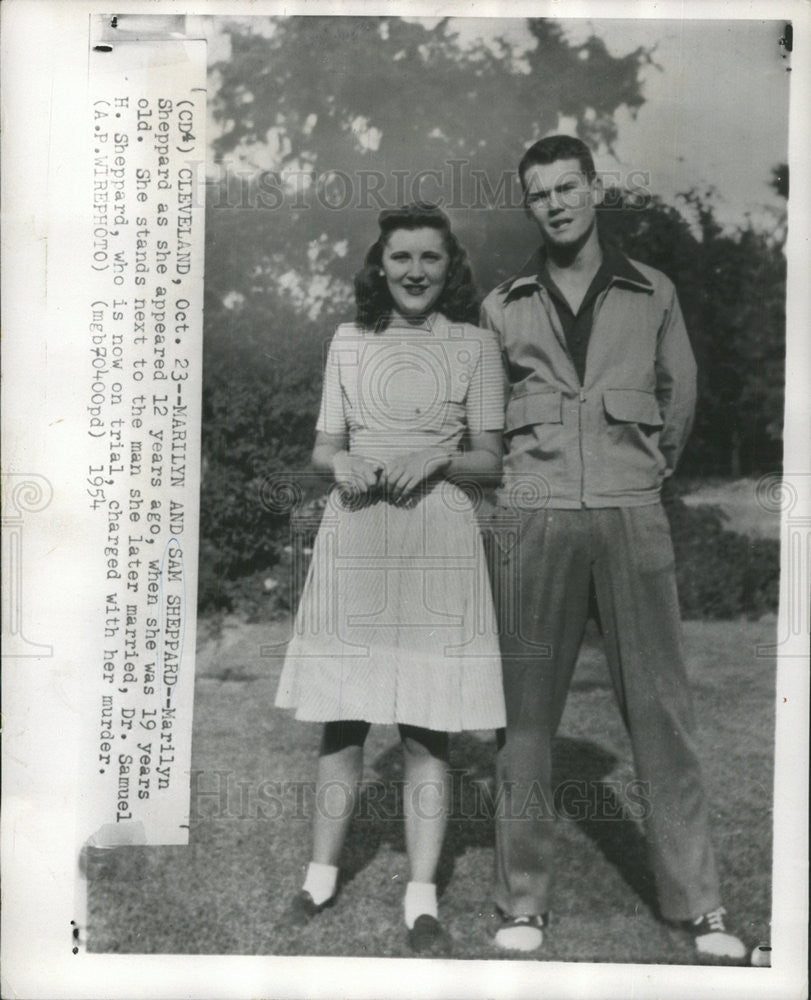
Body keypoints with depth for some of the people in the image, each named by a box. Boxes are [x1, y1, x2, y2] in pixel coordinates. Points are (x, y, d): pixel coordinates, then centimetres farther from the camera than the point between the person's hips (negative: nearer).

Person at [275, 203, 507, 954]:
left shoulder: (475, 346, 6)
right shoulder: (349, 342, 12)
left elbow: (491, 462, 6)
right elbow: (322, 447, 14)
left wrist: (439, 456, -13)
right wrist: (343, 464, -8)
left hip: (438, 539, -2)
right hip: (355, 535, 2)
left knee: (426, 728, 0)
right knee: (342, 718, 7)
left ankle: (421, 898, 11)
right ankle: (322, 873, 23)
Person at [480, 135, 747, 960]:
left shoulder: (652, 294, 11)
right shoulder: (501, 306, 11)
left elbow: (681, 395, 21)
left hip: (632, 516, 0)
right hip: (533, 518, 0)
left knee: (660, 707, 0)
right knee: (525, 712, 2)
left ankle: (698, 903, 11)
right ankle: (524, 901, 13)